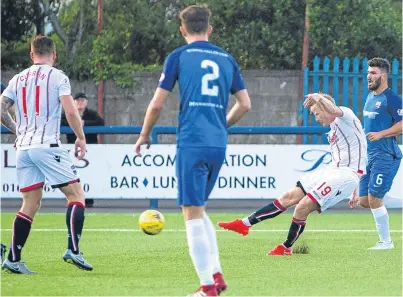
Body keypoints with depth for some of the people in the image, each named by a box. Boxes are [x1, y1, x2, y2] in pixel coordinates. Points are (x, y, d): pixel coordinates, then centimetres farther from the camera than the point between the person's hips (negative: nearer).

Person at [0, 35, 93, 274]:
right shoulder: (57, 76, -1)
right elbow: (70, 111, -11)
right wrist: (81, 138, 1)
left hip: (24, 147, 6)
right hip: (48, 145, -6)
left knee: (31, 204, 10)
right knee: (76, 193, 0)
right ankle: (73, 250, -14)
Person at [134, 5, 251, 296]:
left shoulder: (179, 57, 1)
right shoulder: (227, 59, 13)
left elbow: (157, 104, 0)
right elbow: (245, 104, 13)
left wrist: (144, 135, 16)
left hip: (192, 143, -5)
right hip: (219, 143, 5)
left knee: (192, 212, -2)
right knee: (198, 208, 21)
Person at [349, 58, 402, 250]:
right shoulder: (370, 98, 15)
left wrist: (380, 134, -25)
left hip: (385, 156, -9)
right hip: (369, 156, 9)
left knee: (374, 200, -8)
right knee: (364, 201, 6)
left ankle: (386, 241, 5)